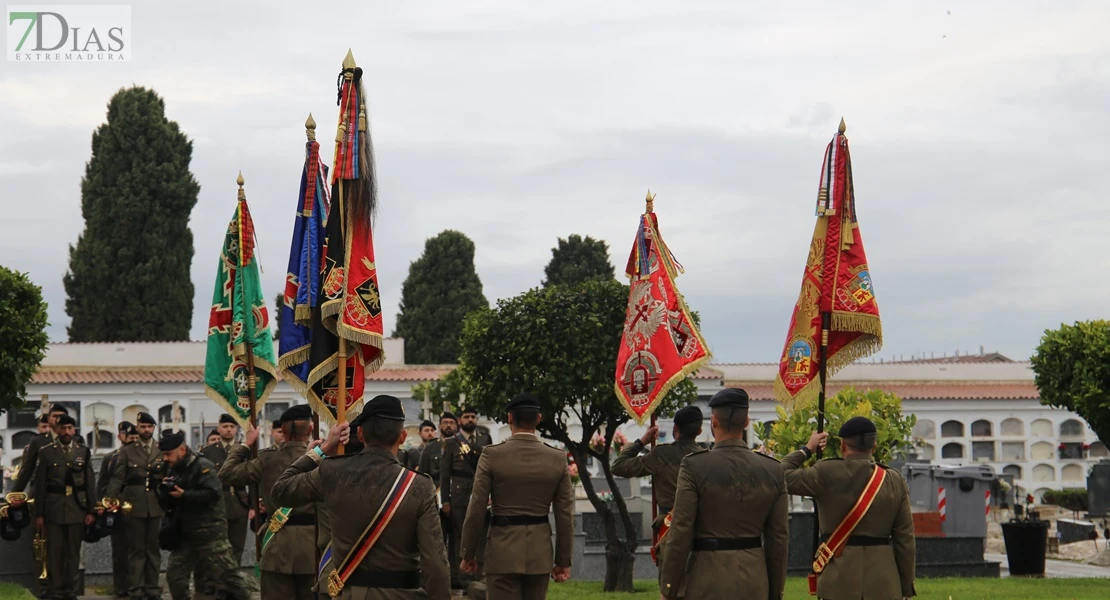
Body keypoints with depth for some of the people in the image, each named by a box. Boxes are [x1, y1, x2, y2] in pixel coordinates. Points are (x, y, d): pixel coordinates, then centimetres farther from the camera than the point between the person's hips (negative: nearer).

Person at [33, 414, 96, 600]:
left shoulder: (84, 452, 8)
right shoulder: (46, 452, 3)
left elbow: (90, 483, 7)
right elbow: (40, 485, 1)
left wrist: (91, 511, 1)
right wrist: (38, 514, -2)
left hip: (77, 509, 2)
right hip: (53, 509, -2)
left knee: (73, 552, 6)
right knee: (54, 552, -1)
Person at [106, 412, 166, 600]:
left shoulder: (162, 451, 10)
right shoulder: (127, 451, 7)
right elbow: (118, 478, -1)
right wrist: (110, 499, -13)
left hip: (156, 506, 1)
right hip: (134, 506, -1)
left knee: (154, 548, 5)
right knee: (136, 549, 1)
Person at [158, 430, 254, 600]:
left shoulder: (203, 466, -12)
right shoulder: (173, 470, 11)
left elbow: (213, 494, -25)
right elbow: (167, 504, 14)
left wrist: (184, 495, -24)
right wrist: (164, 491, -8)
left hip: (209, 532, -7)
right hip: (185, 534, 7)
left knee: (226, 573, -4)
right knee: (174, 574, 4)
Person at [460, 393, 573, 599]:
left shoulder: (492, 455, -8)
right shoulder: (558, 459, 0)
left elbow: (476, 510, -6)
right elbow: (565, 515, 2)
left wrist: (468, 553, 4)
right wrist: (563, 560, 10)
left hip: (503, 551, -3)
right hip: (540, 551, 3)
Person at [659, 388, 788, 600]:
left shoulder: (694, 467, -9)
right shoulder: (773, 471, 3)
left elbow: (680, 534, -9)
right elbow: (778, 537, 6)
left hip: (709, 580, -4)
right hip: (755, 578, 4)